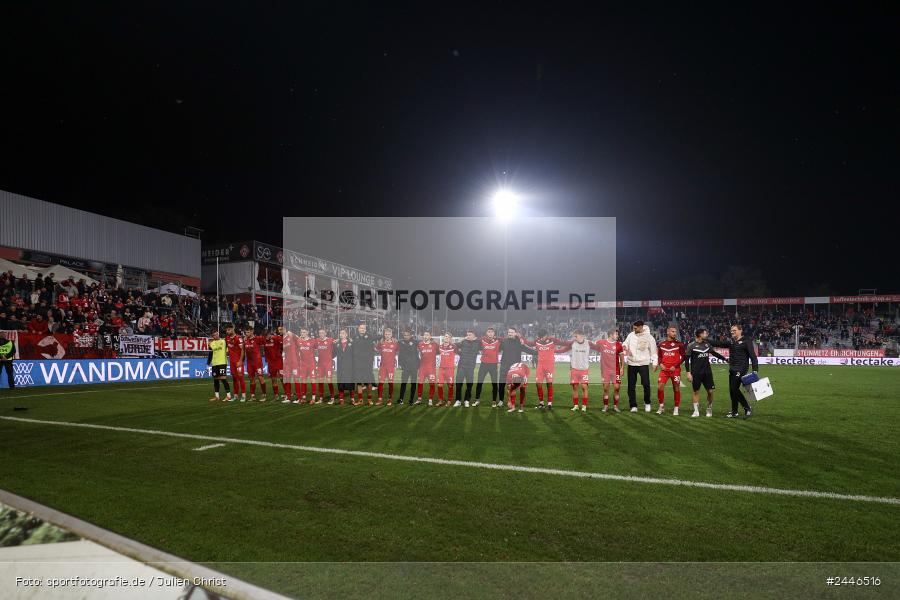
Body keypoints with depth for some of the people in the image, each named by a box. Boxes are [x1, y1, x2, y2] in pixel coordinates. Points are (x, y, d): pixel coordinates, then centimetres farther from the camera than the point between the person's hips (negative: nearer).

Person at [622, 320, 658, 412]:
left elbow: (653, 351, 1)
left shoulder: (649, 337, -4)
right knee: (631, 386, 4)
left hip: (644, 364, -3)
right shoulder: (631, 335, 3)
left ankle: (647, 403, 16)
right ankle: (633, 406, 13)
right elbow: (625, 344, 14)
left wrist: (654, 362, -6)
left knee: (646, 384, -7)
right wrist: (624, 346, -10)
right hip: (631, 364, 3)